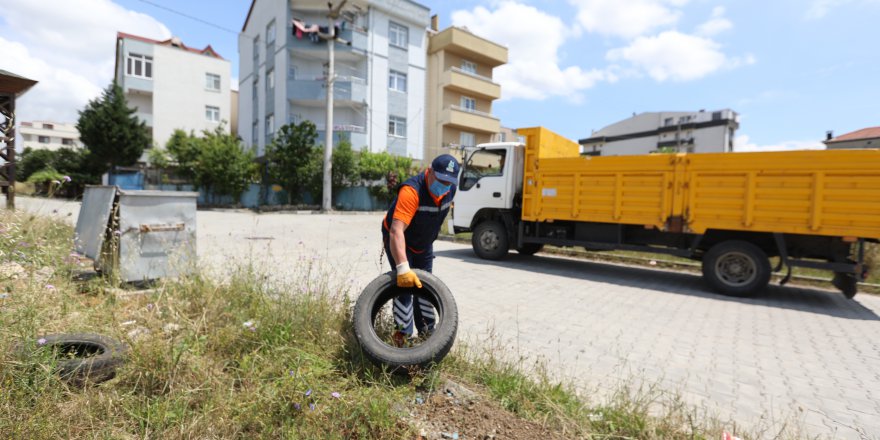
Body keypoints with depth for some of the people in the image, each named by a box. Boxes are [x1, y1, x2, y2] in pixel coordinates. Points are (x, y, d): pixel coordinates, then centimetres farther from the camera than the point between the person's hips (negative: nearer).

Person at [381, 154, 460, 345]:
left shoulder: (450, 189, -14)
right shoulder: (411, 191, -37)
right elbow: (396, 231, -47)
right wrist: (402, 268, -56)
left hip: (424, 244, 7)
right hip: (399, 242, -6)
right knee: (405, 286, -15)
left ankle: (427, 333, 30)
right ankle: (403, 336, 0)